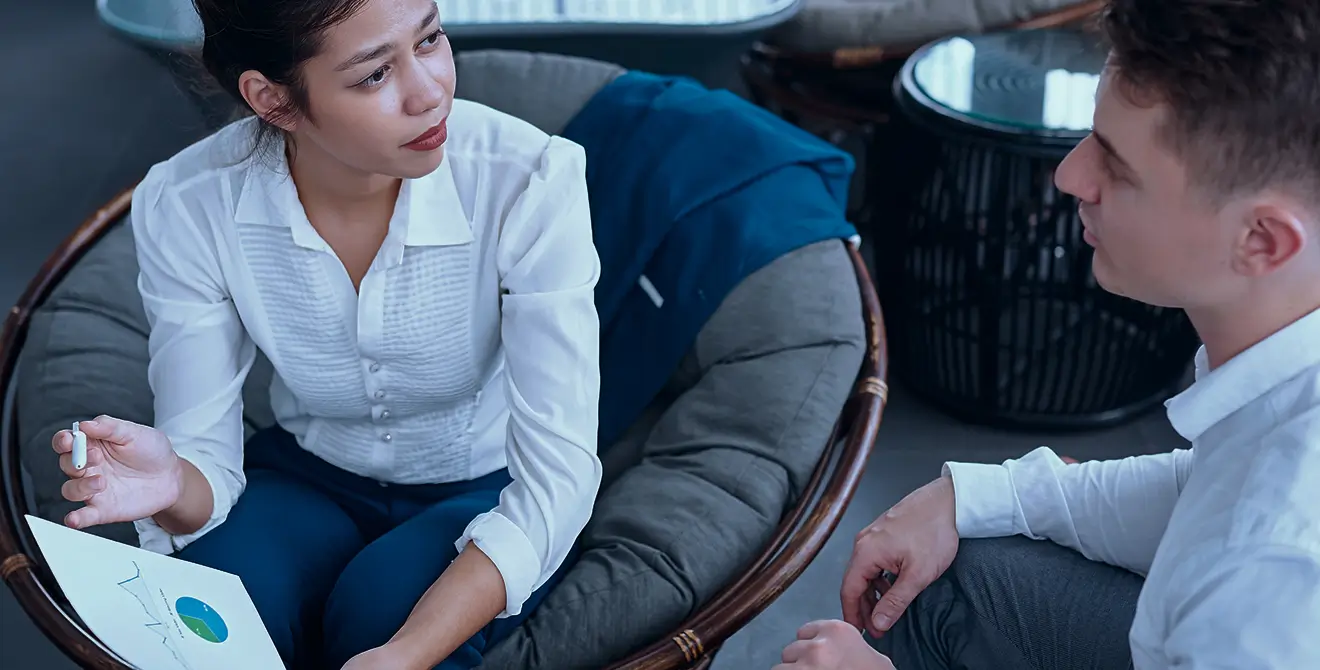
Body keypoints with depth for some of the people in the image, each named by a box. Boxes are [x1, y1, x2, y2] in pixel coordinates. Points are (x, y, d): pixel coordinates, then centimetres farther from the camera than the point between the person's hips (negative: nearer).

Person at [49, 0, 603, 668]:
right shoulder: (184, 206, -20)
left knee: (376, 607, -31)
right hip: (305, 477, 2)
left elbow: (556, 474, -27)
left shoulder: (529, 181, -28)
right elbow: (205, 457, -13)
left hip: (486, 489, -1)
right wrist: (174, 486, -39)